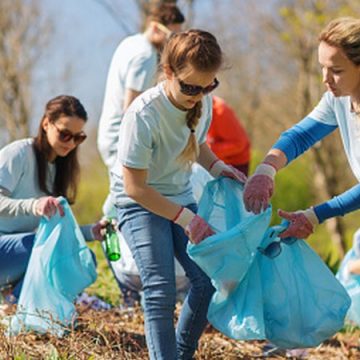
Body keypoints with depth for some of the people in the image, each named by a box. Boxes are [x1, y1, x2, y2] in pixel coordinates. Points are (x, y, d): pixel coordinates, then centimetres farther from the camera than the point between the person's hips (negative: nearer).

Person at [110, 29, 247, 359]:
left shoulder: (203, 102, -9)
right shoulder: (144, 114, -29)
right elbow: (134, 187, -24)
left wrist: (216, 166, -5)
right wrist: (186, 218, -26)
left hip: (180, 198, 6)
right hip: (140, 204, -6)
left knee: (208, 279, -4)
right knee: (161, 291, -18)